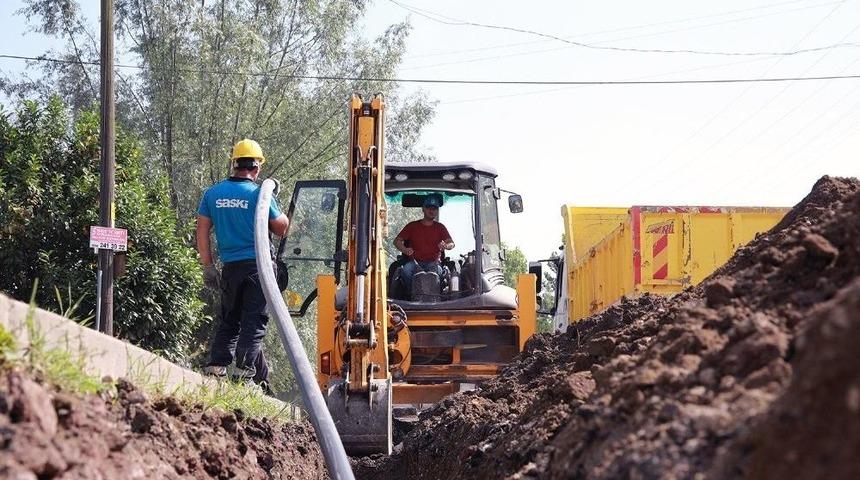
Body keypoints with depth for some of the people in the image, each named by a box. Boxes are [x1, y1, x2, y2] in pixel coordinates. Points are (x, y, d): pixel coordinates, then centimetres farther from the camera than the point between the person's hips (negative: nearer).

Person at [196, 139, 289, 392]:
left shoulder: (213, 193, 5)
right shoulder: (260, 194, -8)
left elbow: (202, 232, 5)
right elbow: (282, 228, 0)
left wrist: (208, 266, 9)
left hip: (230, 267, 4)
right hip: (258, 265, -4)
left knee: (229, 320, 14)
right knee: (254, 321, 0)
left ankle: (216, 366, 2)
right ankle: (245, 371, -6)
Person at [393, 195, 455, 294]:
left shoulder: (440, 227, 15)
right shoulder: (412, 226, 13)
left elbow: (452, 243, 9)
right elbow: (397, 241, 9)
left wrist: (446, 246, -17)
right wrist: (405, 250, -14)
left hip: (433, 263, 0)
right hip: (415, 262, 0)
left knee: (438, 271, -36)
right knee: (406, 269, -34)